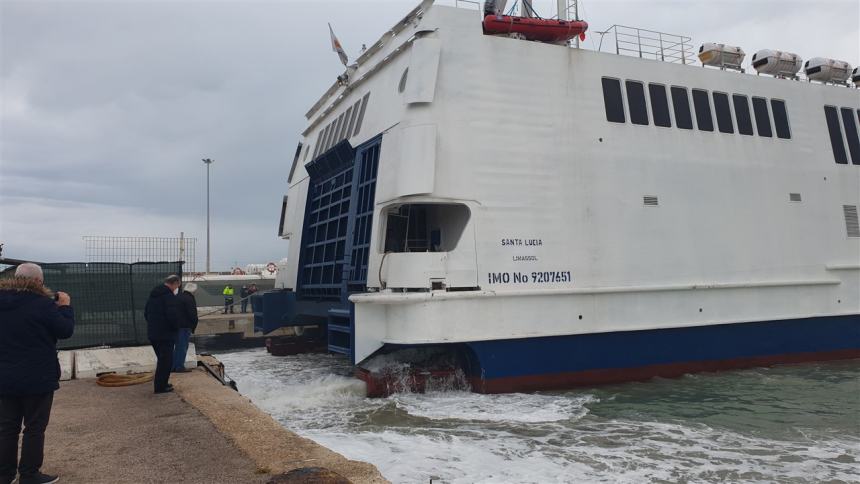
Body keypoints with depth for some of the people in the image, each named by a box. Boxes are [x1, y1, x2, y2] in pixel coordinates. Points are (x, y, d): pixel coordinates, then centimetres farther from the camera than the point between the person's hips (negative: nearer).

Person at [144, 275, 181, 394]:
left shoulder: (153, 294, 13)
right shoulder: (169, 296, -18)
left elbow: (146, 313, 20)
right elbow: (173, 316, -25)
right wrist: (175, 327, -7)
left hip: (152, 333, 9)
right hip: (165, 334, -9)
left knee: (161, 358, 20)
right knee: (166, 360, -1)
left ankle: (160, 383, 26)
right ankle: (161, 386, 2)